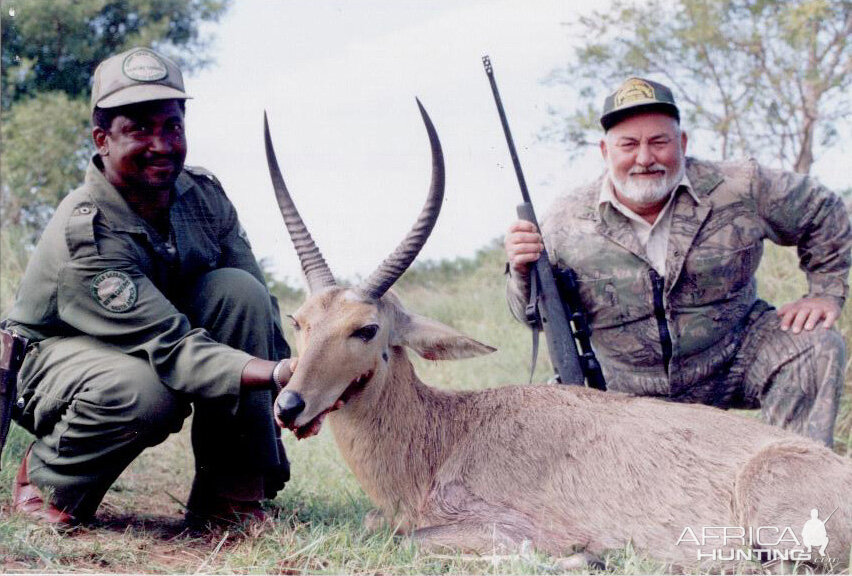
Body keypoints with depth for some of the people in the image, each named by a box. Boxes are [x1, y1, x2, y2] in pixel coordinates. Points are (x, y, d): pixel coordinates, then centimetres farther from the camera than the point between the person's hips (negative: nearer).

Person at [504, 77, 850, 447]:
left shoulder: (742, 190, -13)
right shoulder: (565, 223, -13)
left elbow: (822, 212, 5)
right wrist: (524, 273, -23)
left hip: (733, 359, 0)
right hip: (628, 394, 1)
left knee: (816, 346, -20)